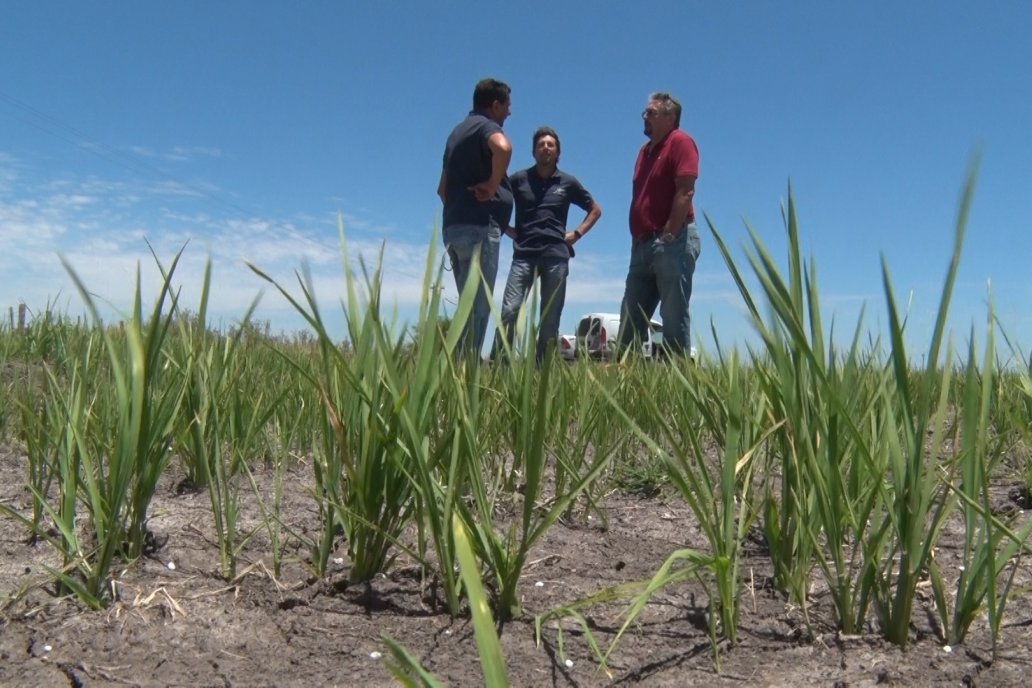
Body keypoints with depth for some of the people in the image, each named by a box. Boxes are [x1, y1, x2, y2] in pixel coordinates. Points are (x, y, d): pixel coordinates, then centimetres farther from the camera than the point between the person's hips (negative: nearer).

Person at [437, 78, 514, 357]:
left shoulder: (459, 131, 23)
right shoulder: (485, 125, -5)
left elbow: (443, 188, 29)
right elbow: (503, 147, -30)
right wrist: (492, 186, -19)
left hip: (454, 227, 9)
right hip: (479, 226, -9)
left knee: (469, 305, 12)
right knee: (478, 307, -10)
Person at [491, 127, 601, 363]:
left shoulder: (568, 182, 9)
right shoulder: (519, 179, 6)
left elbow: (595, 210, 20)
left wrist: (577, 234, 8)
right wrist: (508, 230, 4)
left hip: (556, 256, 1)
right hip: (524, 254, -1)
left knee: (550, 318, 2)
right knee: (509, 310, -13)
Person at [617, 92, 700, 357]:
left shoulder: (680, 142, -4)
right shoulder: (646, 150, 23)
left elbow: (685, 191, -14)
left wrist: (669, 235, -19)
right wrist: (638, 238, 15)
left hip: (673, 243, -9)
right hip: (643, 245, 9)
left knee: (674, 315, -6)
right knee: (631, 317, 8)